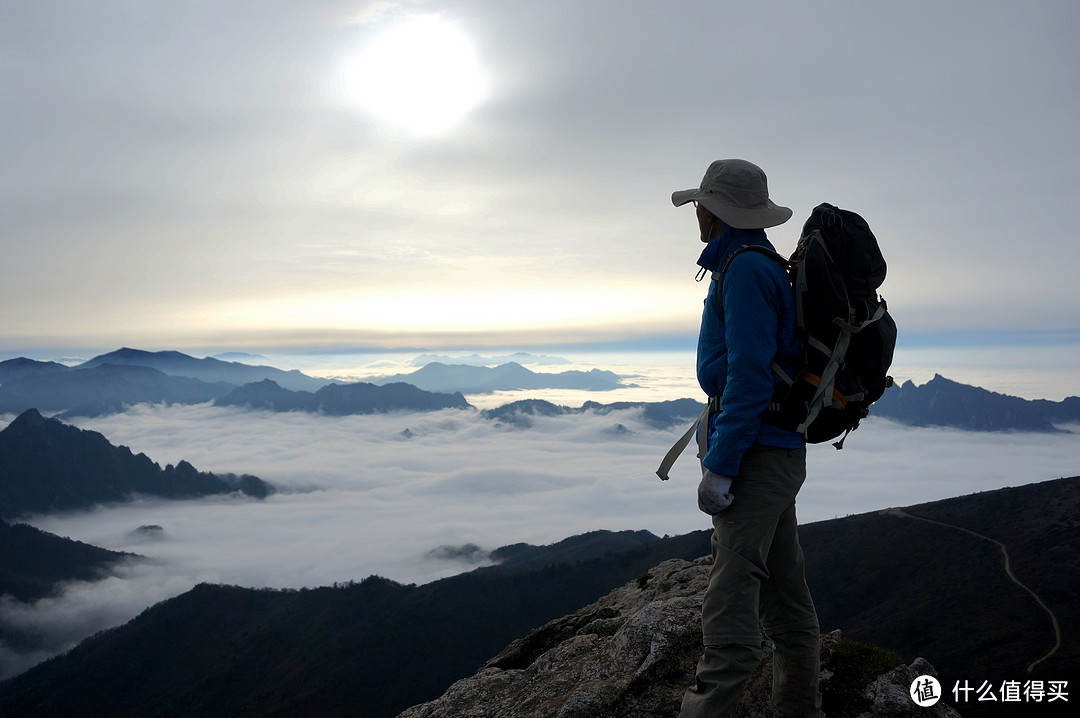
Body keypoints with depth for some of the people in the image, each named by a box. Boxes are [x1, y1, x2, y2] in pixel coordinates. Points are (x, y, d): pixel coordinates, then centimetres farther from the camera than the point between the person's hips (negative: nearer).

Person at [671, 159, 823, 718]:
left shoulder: (744, 269, -14)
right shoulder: (768, 264, 18)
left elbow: (749, 374, -21)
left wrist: (719, 466, -20)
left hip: (755, 454, -11)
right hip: (780, 450, 11)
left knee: (731, 599, -12)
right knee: (784, 593, 16)